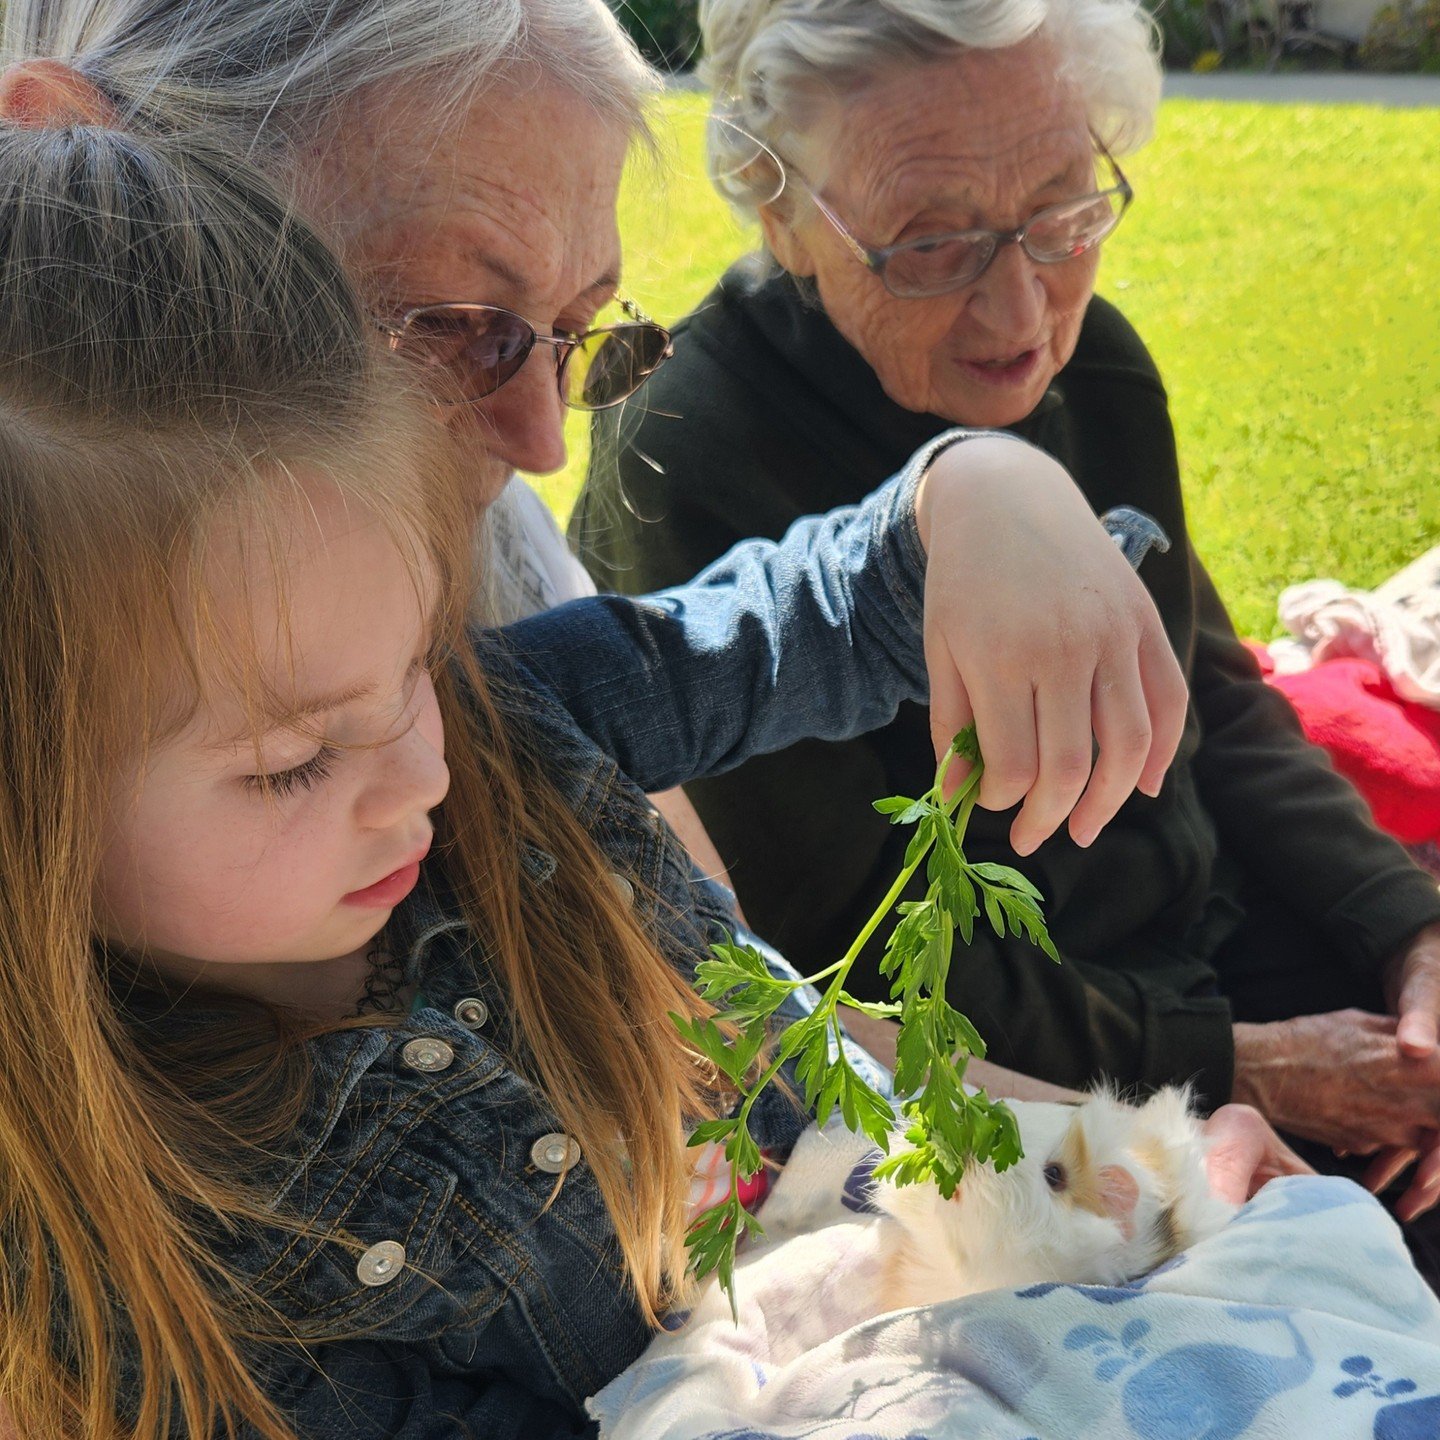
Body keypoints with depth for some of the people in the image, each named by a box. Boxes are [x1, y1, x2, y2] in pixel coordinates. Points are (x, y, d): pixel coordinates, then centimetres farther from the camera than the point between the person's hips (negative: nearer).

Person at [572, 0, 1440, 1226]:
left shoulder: (1090, 363, -2)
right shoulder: (687, 489, -24)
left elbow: (1214, 705, 9)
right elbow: (846, 969, -19)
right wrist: (1230, 1067, -17)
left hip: (1214, 947, 7)